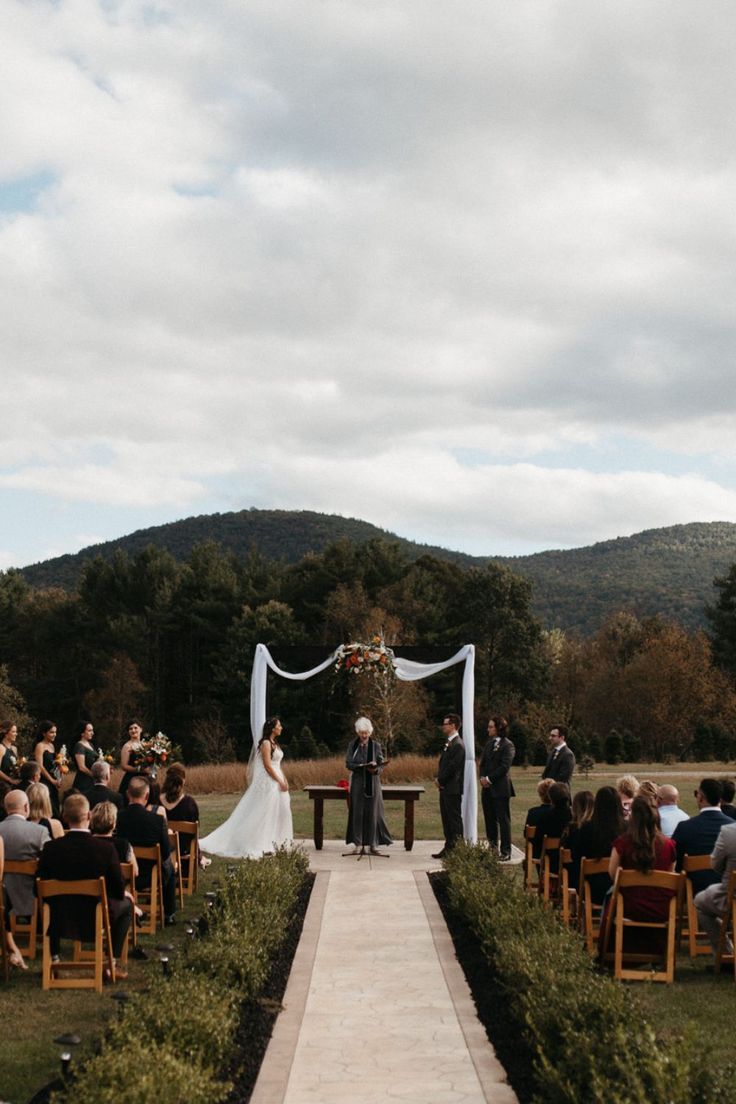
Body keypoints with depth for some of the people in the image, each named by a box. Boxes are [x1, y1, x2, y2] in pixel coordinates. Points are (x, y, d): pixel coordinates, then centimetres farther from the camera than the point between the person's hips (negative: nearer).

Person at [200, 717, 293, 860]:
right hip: (268, 782, -9)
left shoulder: (274, 743, 14)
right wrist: (280, 782, -17)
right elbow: (267, 766, -18)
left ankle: (275, 841, 18)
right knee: (264, 812, -6)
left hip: (276, 781, 9)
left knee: (279, 810, 10)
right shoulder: (266, 743, -14)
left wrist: (284, 780, 9)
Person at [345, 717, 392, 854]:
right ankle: (358, 843, 4)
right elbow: (348, 763, 0)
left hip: (373, 782, 0)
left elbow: (381, 763, 3)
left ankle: (373, 843, 4)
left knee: (373, 811, -1)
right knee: (357, 812, -1)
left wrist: (376, 769, -20)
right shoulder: (353, 745, 5)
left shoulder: (375, 745, 5)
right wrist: (361, 766, -18)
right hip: (358, 782, 0)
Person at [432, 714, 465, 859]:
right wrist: (439, 779, 3)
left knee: (455, 819, -3)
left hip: (453, 788, -9)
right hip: (445, 787, 9)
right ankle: (449, 847, 20)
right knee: (446, 820, 13)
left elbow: (452, 767, -20)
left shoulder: (458, 745, -15)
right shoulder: (448, 742, 15)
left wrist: (440, 780, -11)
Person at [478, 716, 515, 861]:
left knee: (503, 820, -2)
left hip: (500, 788, -7)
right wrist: (482, 777, -1)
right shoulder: (489, 743, 15)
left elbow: (504, 767, -15)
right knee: (489, 820, 11)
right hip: (487, 788, 7)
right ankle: (492, 848, 19)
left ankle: (505, 852, 1)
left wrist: (489, 779, -14)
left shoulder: (507, 745, -9)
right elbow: (483, 763, 16)